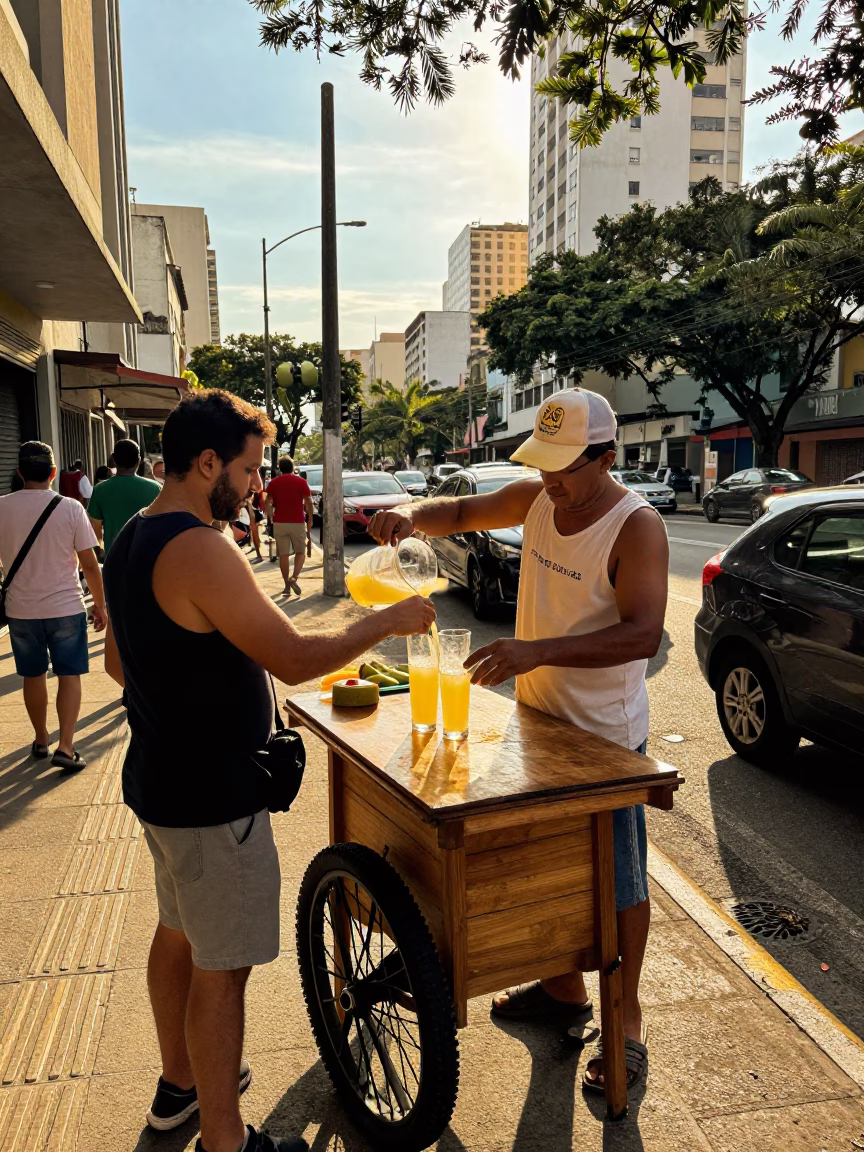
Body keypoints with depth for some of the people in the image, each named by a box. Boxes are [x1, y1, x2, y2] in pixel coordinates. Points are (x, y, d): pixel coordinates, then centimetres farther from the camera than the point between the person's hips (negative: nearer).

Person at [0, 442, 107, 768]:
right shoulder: (70, 507, -10)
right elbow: (90, 565, -9)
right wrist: (100, 604, 3)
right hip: (66, 607, -2)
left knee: (33, 676, 17)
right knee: (69, 676, 7)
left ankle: (41, 741, 32)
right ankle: (65, 747, -2)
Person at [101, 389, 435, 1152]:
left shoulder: (132, 541, 6)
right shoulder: (201, 551, -26)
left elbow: (117, 661, 16)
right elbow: (296, 660, -27)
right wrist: (386, 622, -15)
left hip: (160, 777, 10)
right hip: (212, 799, -10)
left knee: (178, 933, 25)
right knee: (221, 968, 5)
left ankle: (181, 1082, 45)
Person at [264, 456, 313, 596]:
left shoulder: (274, 482, 3)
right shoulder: (301, 482, 0)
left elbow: (268, 502, -2)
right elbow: (309, 503, -2)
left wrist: (270, 517, 9)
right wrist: (310, 520, 6)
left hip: (279, 522, 1)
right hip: (298, 522, -1)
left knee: (283, 554, 6)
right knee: (300, 552, 10)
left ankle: (287, 584, 7)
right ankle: (293, 578, -10)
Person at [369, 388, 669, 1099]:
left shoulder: (636, 528, -21)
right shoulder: (536, 498, 0)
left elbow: (643, 634, -30)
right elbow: (462, 513, 12)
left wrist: (538, 651, -40)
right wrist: (411, 517, -11)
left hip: (605, 737, -7)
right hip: (537, 719, 7)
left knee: (617, 878, 8)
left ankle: (626, 1023, 27)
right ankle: (565, 989, 41)